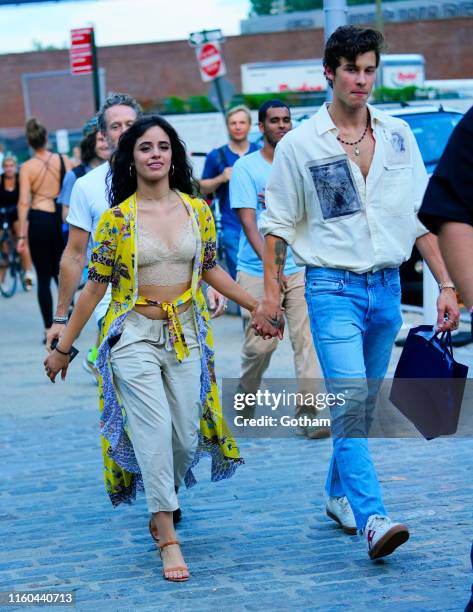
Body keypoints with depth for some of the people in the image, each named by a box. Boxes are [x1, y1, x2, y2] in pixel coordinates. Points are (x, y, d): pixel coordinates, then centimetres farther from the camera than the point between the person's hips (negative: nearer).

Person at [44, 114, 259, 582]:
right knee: (154, 430, -12)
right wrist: (63, 348, 1)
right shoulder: (116, 218, -5)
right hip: (135, 336, -3)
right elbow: (96, 285, -1)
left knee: (186, 436, 4)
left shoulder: (197, 210, 3)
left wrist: (256, 305, 8)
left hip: (186, 335, 3)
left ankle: (160, 506, 31)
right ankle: (168, 538, -7)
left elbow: (210, 269, 14)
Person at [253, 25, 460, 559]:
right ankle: (371, 519, -22)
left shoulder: (398, 134, 7)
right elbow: (277, 225, 2)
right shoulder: (299, 145, -3)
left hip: (387, 286, 4)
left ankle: (339, 494, 30)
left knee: (365, 403, 11)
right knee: (350, 398, -17)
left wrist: (445, 284, 4)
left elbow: (421, 214, 9)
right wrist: (270, 296, -2)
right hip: (332, 287, -4)